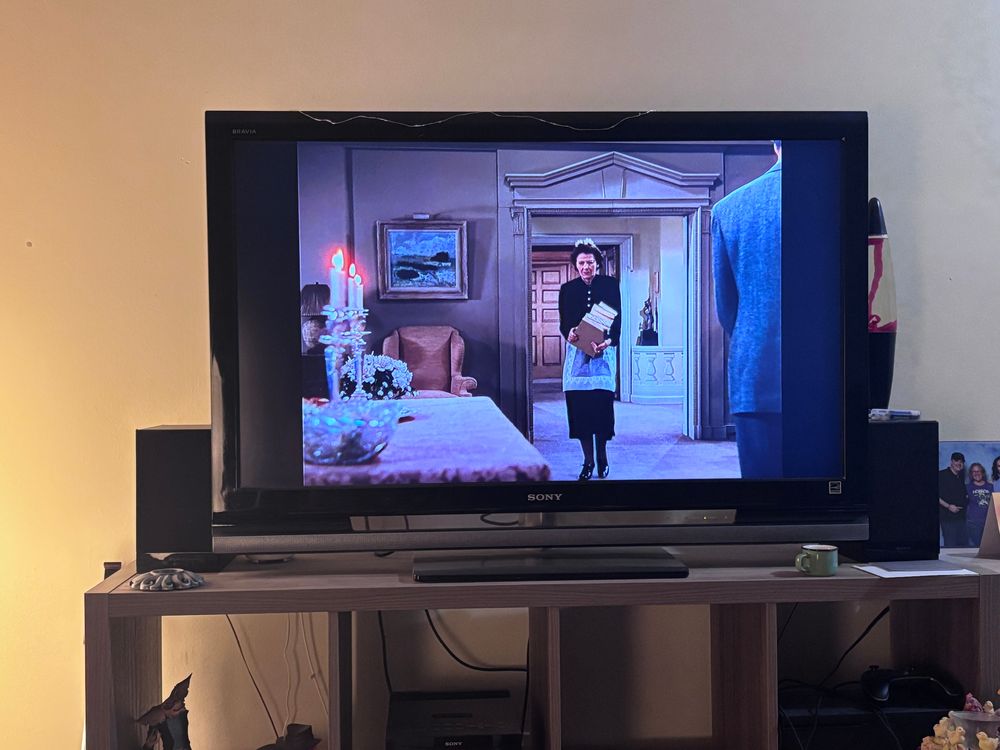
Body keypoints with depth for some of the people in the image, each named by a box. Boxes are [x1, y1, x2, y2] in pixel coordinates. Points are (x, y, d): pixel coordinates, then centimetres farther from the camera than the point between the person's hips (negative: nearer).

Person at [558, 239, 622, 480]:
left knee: (602, 404, -4)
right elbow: (563, 323, 7)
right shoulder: (568, 289, 9)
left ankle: (602, 457, 14)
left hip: (604, 352, -1)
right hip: (577, 353, 2)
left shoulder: (610, 284, 5)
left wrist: (609, 341, -19)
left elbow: (617, 320, -1)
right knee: (579, 405, -2)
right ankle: (588, 461, 8)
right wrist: (569, 333, -16)